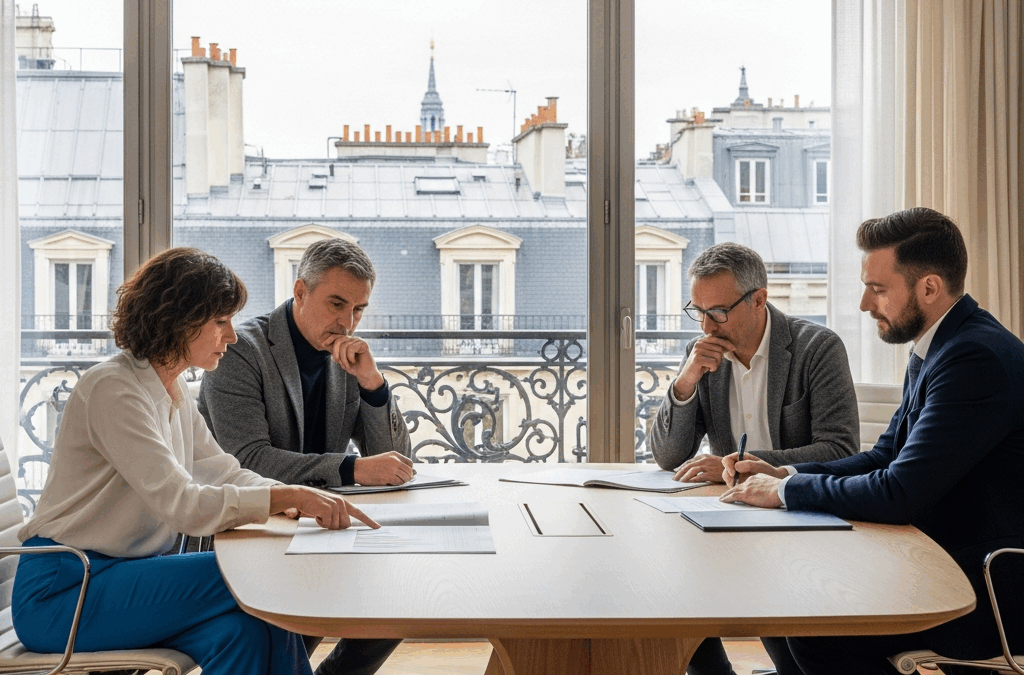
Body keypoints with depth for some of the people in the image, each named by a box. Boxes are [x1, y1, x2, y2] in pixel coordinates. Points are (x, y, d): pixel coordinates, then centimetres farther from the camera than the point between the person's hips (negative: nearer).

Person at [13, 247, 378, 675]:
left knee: (246, 629, -20)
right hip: (60, 592, -7)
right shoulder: (113, 390, -18)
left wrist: (306, 500, -6)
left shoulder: (173, 391, 11)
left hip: (123, 573, 7)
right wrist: (289, 496, -27)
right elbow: (179, 503, -25)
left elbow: (223, 473, 11)